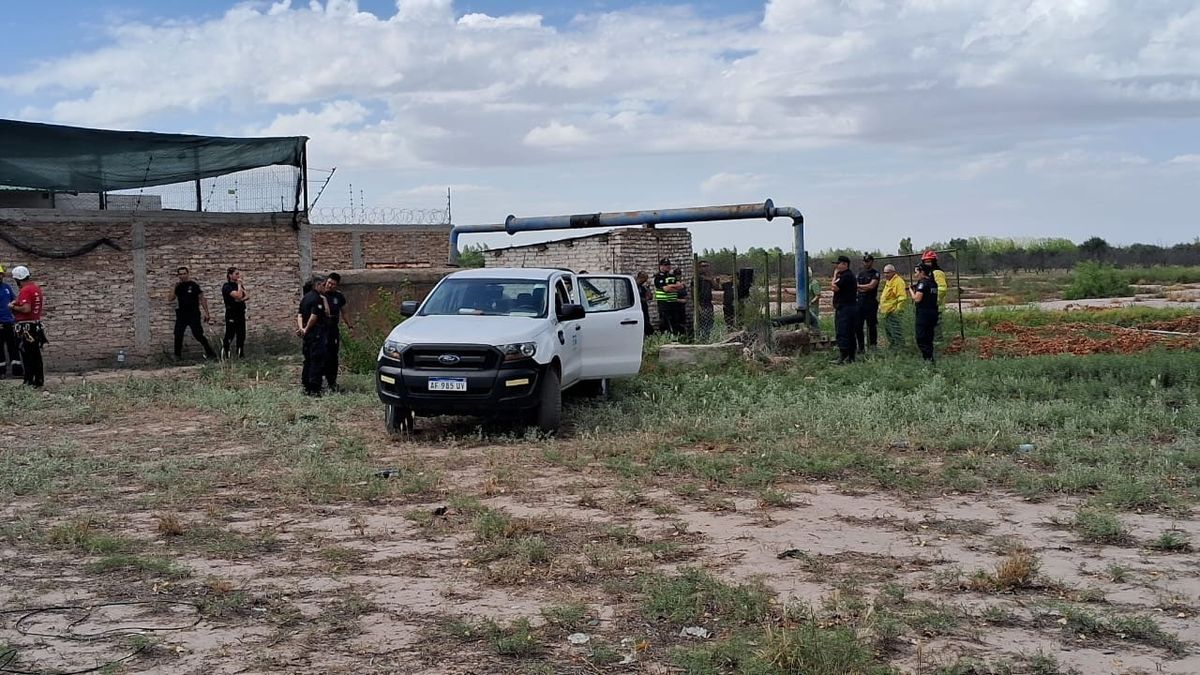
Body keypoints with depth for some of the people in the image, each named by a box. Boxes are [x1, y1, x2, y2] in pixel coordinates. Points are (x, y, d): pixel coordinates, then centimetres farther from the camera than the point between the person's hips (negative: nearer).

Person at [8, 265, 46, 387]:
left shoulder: (24, 291, -18)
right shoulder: (37, 288, 10)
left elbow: (26, 309, -27)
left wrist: (13, 307, -10)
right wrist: (18, 302, 15)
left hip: (26, 328, -9)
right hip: (37, 325, 9)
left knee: (27, 355, -3)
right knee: (36, 355, 14)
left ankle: (29, 381, -1)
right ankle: (39, 380, 19)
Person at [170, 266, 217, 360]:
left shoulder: (193, 285, -4)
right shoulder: (178, 286, 9)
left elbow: (202, 299, -3)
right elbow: (171, 298, 3)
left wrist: (206, 313, -8)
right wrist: (174, 287, -6)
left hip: (193, 314, -5)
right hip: (181, 314, 5)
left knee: (198, 335, -8)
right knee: (178, 335, 4)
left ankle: (210, 353, -2)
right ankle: (177, 355, 17)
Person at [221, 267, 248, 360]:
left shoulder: (239, 285, 14)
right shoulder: (227, 287, -11)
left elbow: (247, 295, 4)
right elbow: (238, 295, -22)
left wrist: (241, 299, -16)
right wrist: (239, 284, -12)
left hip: (241, 313, 8)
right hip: (231, 314, -8)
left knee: (241, 335, 9)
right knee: (230, 335, -7)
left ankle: (240, 355, 16)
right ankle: (224, 356, -2)